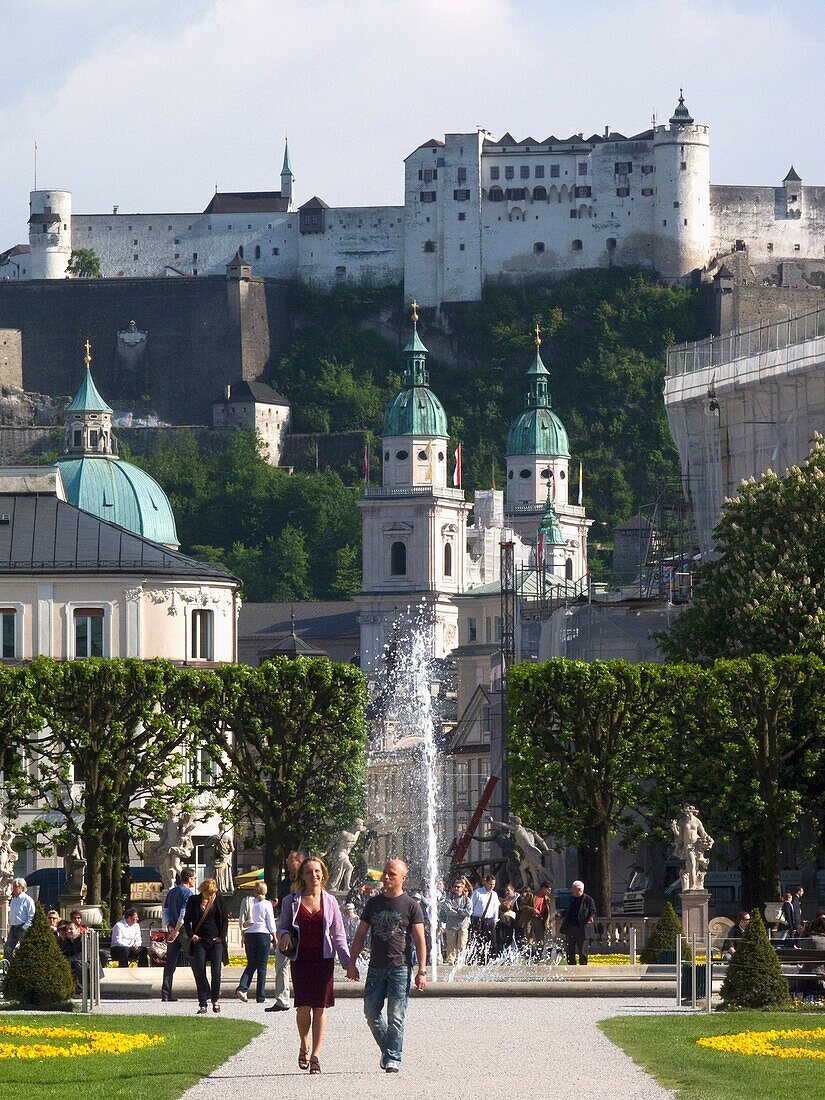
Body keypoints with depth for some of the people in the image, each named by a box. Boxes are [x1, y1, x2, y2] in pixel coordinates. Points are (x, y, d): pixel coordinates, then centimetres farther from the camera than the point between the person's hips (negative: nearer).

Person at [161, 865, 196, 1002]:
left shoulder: (171, 892, 14)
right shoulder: (188, 893, -9)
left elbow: (165, 911, 10)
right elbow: (183, 914, -17)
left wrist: (169, 927, 1)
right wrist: (176, 931, -17)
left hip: (173, 930, 6)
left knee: (170, 963, 4)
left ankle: (166, 993, 1)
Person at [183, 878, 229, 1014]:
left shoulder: (218, 900, 4)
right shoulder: (193, 901, 2)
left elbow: (225, 919, 9)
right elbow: (186, 920, 8)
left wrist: (221, 936, 0)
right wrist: (191, 935, -4)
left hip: (216, 942, 0)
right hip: (199, 941, 0)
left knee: (216, 972, -5)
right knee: (200, 973, -4)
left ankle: (215, 999, 17)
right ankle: (202, 1004, 0)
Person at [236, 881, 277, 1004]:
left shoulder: (247, 902, 3)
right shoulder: (266, 904, -6)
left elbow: (241, 921, 7)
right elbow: (271, 923, -4)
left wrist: (243, 936, 17)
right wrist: (274, 938, 7)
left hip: (249, 934, 3)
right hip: (263, 934, -3)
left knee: (251, 965, 12)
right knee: (262, 966, 3)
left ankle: (242, 988, -10)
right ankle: (260, 996, 3)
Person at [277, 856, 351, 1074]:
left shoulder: (329, 901, 6)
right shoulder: (291, 902, 4)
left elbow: (338, 934, 8)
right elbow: (282, 926, 13)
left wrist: (347, 961, 2)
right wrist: (285, 935, -12)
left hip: (323, 958, 1)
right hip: (300, 958, -1)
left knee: (320, 1007, -2)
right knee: (303, 1006, -6)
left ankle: (315, 1056, 3)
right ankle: (304, 1046, 20)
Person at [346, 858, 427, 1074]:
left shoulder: (411, 906, 1)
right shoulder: (373, 904, 11)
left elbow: (419, 940, -1)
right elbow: (360, 936, 15)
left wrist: (422, 971, -8)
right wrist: (352, 963, 8)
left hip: (400, 967, -4)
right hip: (376, 967, 4)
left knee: (396, 1016, -6)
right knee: (371, 1012, 3)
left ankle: (393, 1058, -1)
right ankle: (387, 1049, 22)